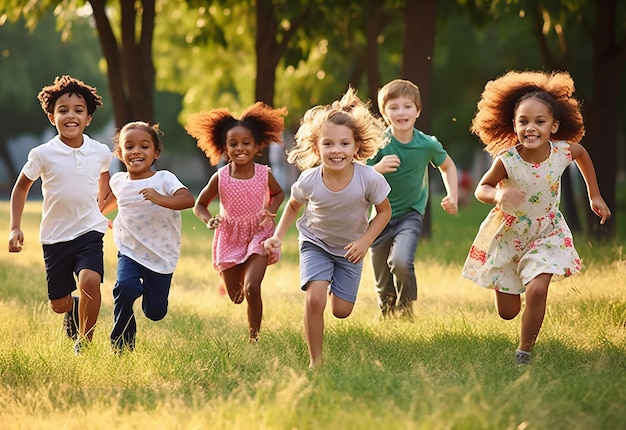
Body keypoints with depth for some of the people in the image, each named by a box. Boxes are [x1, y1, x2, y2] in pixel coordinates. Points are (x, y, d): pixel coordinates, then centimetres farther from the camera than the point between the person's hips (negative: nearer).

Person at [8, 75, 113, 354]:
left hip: (90, 231, 0)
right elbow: (21, 187, 4)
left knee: (90, 280, -27)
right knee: (59, 304, 6)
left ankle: (84, 343, -9)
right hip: (55, 237, 0)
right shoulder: (42, 154, -10)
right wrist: (15, 228, -1)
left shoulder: (101, 152, -5)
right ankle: (73, 311, 46)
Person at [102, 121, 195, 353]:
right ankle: (121, 345, -11)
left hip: (161, 256, -1)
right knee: (125, 288, -29)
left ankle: (147, 289, 45)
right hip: (130, 252, 2)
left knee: (155, 312, 7)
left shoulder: (164, 180, -12)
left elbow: (188, 199, -30)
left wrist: (160, 199, -44)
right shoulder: (118, 181, 2)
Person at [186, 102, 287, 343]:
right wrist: (209, 220, -23)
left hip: (258, 235, -1)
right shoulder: (220, 177, -14)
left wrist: (271, 211, -11)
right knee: (235, 297, 12)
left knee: (251, 289, -20)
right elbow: (199, 205, -1)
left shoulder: (264, 174, -13)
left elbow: (278, 193, 9)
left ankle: (254, 338, -2)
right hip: (230, 238, 1)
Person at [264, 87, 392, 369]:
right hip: (315, 243, -1)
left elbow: (384, 211, -10)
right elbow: (293, 206, -2)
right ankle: (315, 361, -5)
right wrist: (278, 236, -12)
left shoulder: (369, 179, -29)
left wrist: (364, 241, -20)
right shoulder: (309, 181, -26)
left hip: (349, 249, 1)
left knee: (341, 311, 5)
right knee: (315, 300, -21)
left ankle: (336, 286, 42)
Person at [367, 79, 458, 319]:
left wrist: (452, 197, 0)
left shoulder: (427, 144, -10)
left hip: (410, 215, -1)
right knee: (383, 288, 8)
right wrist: (377, 169, -32)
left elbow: (447, 166, 12)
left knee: (401, 263, -28)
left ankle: (406, 312, -4)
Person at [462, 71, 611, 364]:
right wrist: (498, 195, -34)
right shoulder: (507, 160, -26)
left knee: (537, 289, -23)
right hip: (507, 235, -1)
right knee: (507, 312, 6)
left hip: (546, 234, 1)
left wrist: (594, 196, 11)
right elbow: (481, 189, -11)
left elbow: (582, 154, 5)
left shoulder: (563, 151, -20)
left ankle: (524, 351, -1)